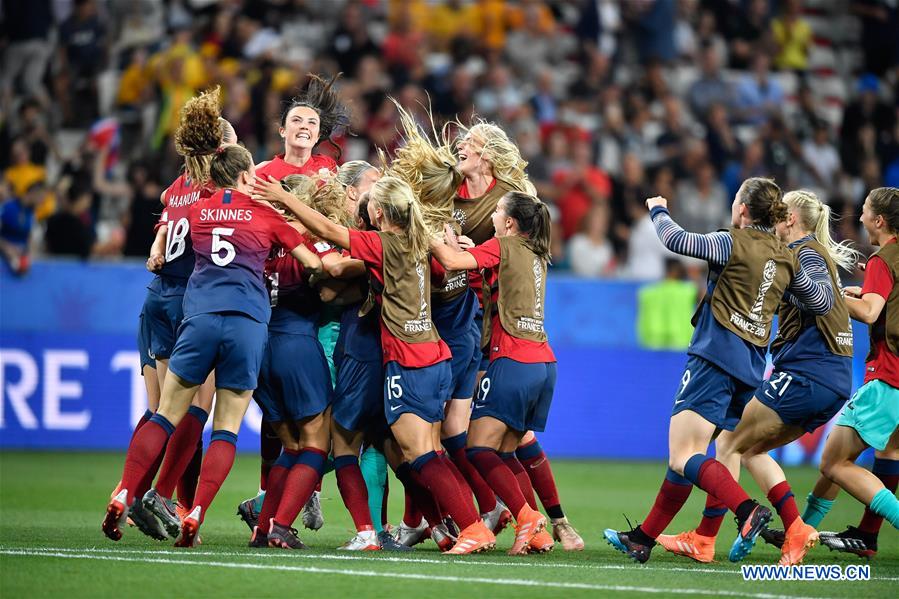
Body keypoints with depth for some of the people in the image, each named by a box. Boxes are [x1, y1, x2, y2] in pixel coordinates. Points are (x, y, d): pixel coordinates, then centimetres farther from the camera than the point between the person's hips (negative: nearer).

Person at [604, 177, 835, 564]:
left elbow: (676, 240, -15)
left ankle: (748, 510, -32)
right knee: (684, 457, 14)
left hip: (717, 355, -8)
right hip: (751, 365, 8)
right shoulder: (786, 258, 11)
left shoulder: (734, 244, -9)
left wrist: (658, 211, 5)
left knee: (684, 458, -13)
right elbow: (822, 303, 19)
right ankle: (643, 538, 19)